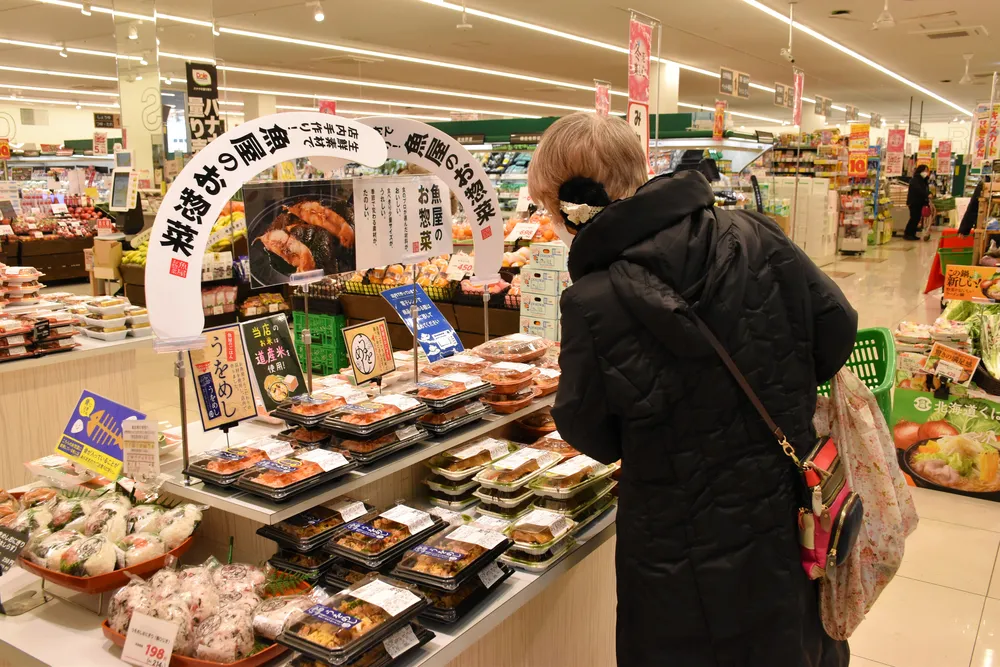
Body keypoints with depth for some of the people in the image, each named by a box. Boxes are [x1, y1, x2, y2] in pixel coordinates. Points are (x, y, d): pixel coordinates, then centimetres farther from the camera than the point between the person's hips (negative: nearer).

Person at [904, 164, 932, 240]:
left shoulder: (924, 180, 17)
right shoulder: (915, 180, -10)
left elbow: (926, 190, 13)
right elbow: (918, 190, -24)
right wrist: (927, 195, -30)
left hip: (919, 202, 8)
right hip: (914, 202, -8)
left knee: (917, 218, 6)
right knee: (914, 218, -11)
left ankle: (912, 234, 10)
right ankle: (907, 234, -7)